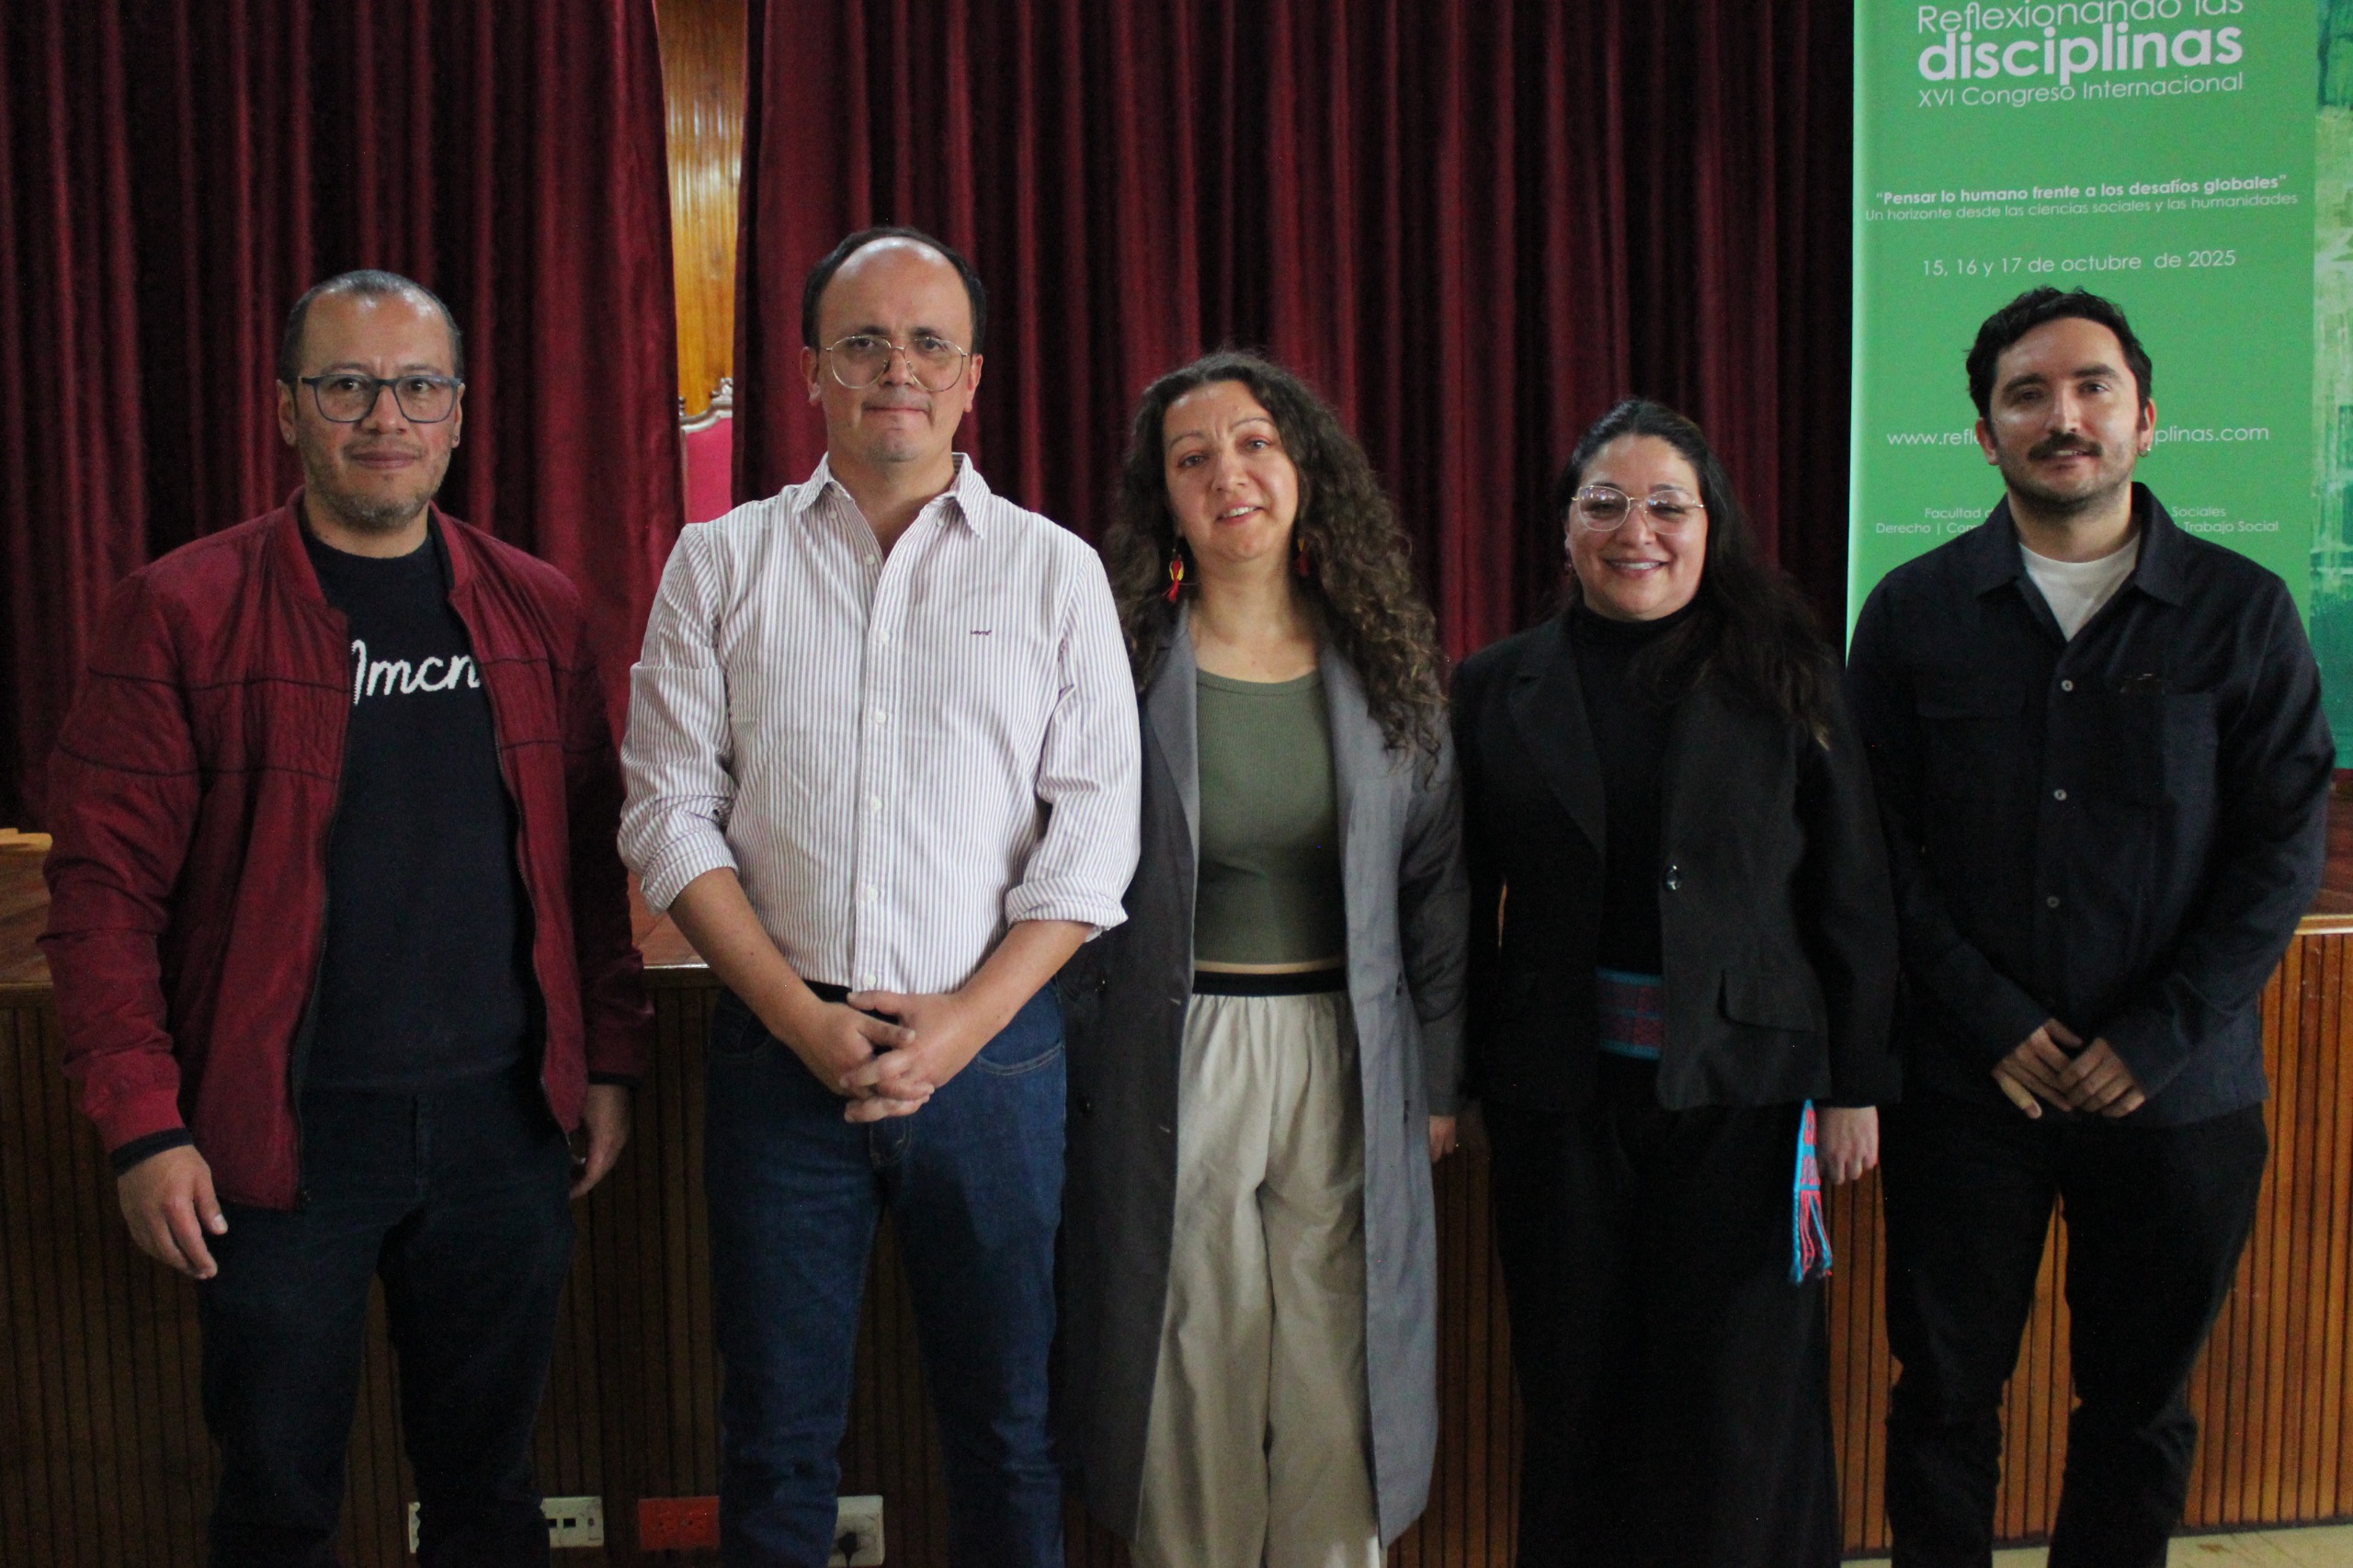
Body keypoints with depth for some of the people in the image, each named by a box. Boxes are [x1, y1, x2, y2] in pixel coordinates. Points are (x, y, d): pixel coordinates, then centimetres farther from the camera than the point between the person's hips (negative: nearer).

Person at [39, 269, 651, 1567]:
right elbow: (105, 886, -6)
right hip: (282, 1136, -3)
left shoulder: (536, 611, 6)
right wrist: (143, 1127, -11)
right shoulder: (182, 611, -4)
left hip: (504, 1121, 3)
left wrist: (608, 1060, 8)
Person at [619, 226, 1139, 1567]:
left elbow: (1094, 830, 0)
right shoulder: (721, 563, 7)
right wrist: (806, 1018, -8)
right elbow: (671, 813, 2)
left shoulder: (1056, 570, 5)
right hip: (783, 1044, 1)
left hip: (993, 1043, 0)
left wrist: (966, 1021, -10)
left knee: (1008, 1422, 9)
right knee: (778, 1431, 9)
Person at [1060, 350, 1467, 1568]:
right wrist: (1063, 1078, -2)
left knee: (1334, 1387, 8)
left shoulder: (1383, 664, 4)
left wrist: (1439, 1080, 7)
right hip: (1172, 1064, -2)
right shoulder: (1121, 662, -3)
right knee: (1191, 1384, 8)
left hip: (1348, 1066, 2)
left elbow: (1435, 882, 9)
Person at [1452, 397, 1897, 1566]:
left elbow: (1853, 896, 1)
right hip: (1560, 1096, 1)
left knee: (1740, 1407, 7)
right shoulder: (1498, 692, 5)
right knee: (1575, 1394, 11)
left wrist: (1856, 1084, -2)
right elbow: (1466, 905, 5)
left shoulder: (1783, 680, 1)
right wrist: (1453, 1084, 2)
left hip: (1744, 1087, -1)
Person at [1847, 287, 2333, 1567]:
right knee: (1945, 1394, 8)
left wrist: (2157, 1039, -9)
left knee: (2140, 1405, 12)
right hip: (1965, 1083, 0)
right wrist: (1994, 1024, -9)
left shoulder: (2242, 613, 1)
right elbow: (1881, 842, -1)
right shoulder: (1914, 612, 1)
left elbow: (2284, 846, -1)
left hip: (2178, 1091, 1)